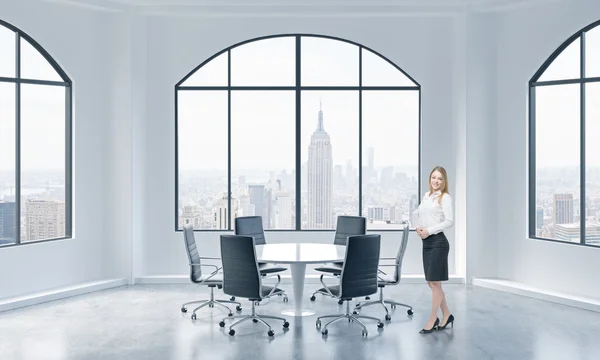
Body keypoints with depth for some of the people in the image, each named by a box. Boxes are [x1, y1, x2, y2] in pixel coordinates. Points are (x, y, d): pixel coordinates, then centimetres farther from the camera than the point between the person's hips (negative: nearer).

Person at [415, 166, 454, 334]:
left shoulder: (445, 197, -6)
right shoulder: (426, 196, 15)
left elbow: (449, 221, -13)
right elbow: (419, 213, 22)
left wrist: (429, 231, -15)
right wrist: (418, 227, 2)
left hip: (438, 241, -8)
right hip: (426, 242, 8)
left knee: (435, 282, -2)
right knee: (431, 282, 11)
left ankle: (432, 320, 7)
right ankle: (446, 315, 26)